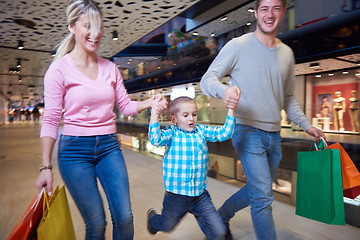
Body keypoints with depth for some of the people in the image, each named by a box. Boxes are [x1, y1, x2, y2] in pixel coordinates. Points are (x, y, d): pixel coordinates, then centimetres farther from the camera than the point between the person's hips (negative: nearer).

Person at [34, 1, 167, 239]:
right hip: (75, 150, -3)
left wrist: (150, 102, -10)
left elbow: (126, 105, 8)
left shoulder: (110, 68, 5)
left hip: (109, 147, 4)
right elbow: (51, 121, -6)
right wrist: (46, 166, -8)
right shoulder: (60, 68, -6)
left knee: (124, 218, 7)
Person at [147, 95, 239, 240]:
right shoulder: (172, 132, -9)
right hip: (176, 194, -2)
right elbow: (156, 140, -26)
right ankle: (152, 218, 58)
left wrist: (230, 110, -12)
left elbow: (224, 133, -6)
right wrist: (154, 115, -30)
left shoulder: (202, 130, 0)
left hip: (200, 195, 2)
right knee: (167, 226, 26)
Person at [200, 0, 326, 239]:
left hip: (274, 135, 7)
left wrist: (306, 125, 10)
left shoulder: (287, 53, 12)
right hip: (248, 131, -6)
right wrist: (224, 90, -31)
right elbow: (207, 79, -9)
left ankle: (221, 217, 40)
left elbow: (288, 98, 19)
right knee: (263, 196, -6)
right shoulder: (238, 45, -5)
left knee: (257, 190, 18)